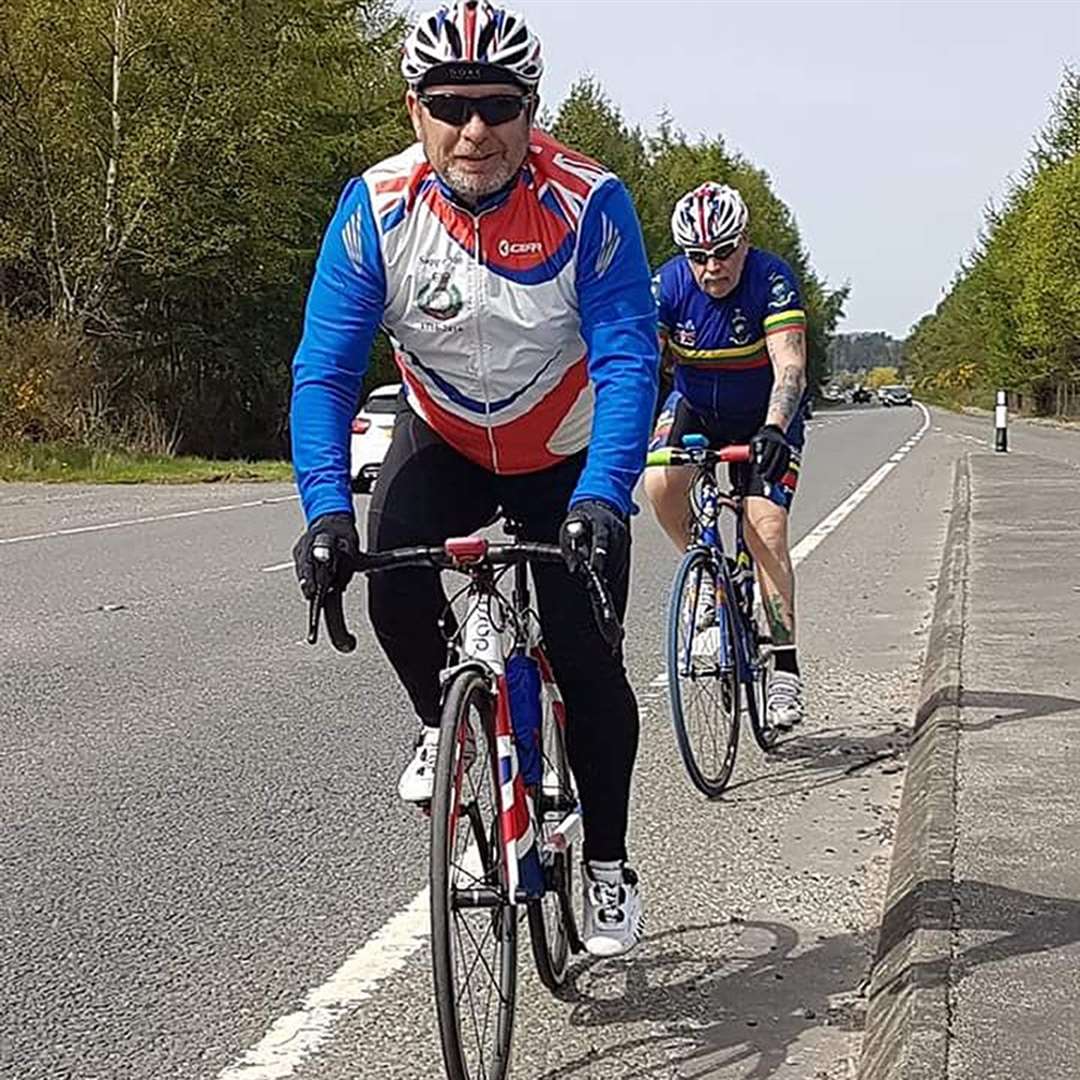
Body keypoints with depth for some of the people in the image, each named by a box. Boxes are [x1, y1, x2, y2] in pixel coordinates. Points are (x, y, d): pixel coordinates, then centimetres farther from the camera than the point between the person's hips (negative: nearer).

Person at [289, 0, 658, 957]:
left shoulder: (589, 204, -27)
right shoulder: (378, 209, -21)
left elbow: (628, 362, -31)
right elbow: (324, 369, -24)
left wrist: (600, 496, -46)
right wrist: (327, 507, -38)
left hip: (569, 456, -1)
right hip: (444, 441, 2)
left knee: (586, 660, -7)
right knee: (395, 586, -26)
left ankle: (609, 864, 14)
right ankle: (444, 724, 7)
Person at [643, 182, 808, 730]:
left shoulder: (772, 279, -26)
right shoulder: (668, 285, -19)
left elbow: (790, 367, -36)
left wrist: (774, 429, -53)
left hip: (765, 420, -2)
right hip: (695, 407, 2)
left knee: (766, 531, -16)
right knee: (658, 484, -27)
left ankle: (786, 668, -7)